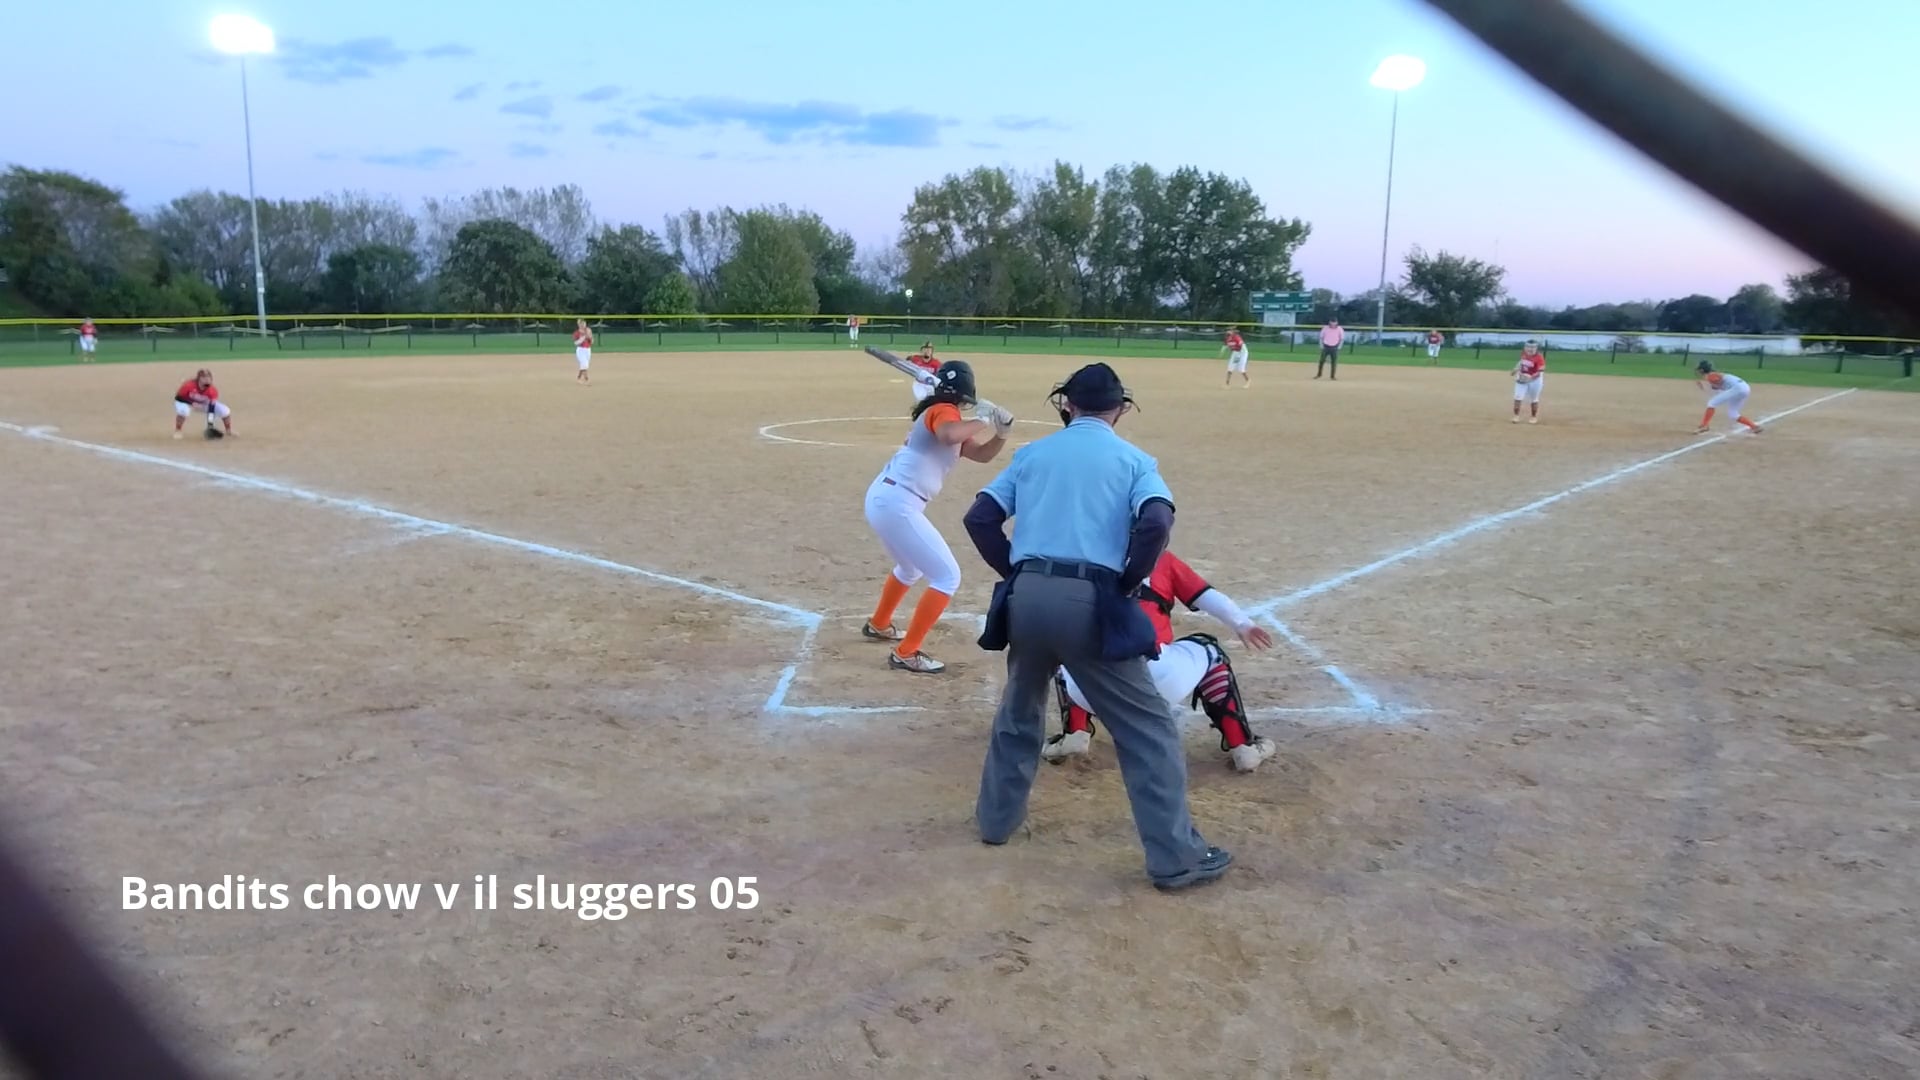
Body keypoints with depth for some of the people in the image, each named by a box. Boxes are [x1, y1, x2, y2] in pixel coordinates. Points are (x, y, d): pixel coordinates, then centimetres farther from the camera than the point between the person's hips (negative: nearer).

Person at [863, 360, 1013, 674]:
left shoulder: (938, 414, 20)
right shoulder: (943, 411, -9)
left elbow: (981, 454, 24)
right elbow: (949, 436, -35)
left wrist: (1001, 431, 7)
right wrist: (982, 421, -19)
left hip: (882, 498, 10)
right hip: (897, 504, -10)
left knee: (911, 567, 33)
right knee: (947, 576, -5)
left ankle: (878, 625, 51)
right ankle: (906, 654, -4)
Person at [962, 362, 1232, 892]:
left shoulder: (1032, 452, 16)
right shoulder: (1133, 459, 8)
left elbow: (980, 518, 9)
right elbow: (1156, 521, -11)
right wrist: (1127, 583, 2)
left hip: (1027, 596, 4)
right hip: (1088, 602, -4)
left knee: (1019, 711, 27)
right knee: (1148, 727, 6)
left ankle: (996, 819, 39)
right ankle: (1176, 857, 5)